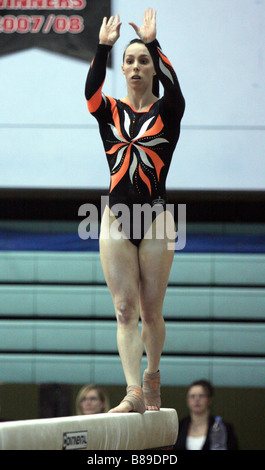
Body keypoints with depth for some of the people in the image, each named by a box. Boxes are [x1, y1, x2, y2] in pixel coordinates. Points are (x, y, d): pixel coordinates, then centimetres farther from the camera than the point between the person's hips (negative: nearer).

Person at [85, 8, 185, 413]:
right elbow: (91, 89, -14)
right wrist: (103, 48, -27)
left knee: (151, 310, 4)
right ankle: (134, 393, -12)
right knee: (125, 310, -6)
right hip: (116, 217, 2)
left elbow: (172, 85, -19)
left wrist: (153, 44, -30)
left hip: (155, 216, -2)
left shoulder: (167, 111, 3)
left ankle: (152, 379, 24)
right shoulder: (110, 111, 7)